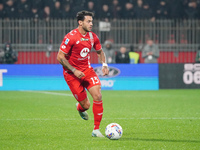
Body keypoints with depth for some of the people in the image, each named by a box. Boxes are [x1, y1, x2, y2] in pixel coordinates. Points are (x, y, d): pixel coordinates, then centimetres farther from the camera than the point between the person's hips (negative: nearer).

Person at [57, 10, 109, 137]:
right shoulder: (70, 37, -18)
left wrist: (104, 64, 1)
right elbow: (60, 57, -16)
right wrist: (74, 70, -20)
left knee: (98, 96, -16)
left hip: (87, 70, 5)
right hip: (72, 74, -5)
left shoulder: (93, 37, 0)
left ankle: (96, 130, -6)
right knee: (86, 105, -4)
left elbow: (100, 51, 18)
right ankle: (80, 108, 38)